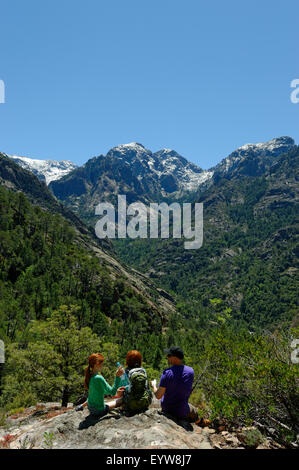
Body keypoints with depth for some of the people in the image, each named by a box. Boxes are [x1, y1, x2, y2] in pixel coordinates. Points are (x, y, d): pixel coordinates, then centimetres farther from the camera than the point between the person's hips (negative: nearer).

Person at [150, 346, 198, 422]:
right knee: (194, 411, 33)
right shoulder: (191, 371, -14)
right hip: (182, 412, 1)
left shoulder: (167, 373, -24)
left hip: (167, 409, -1)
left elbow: (158, 396, -17)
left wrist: (154, 386, 1)